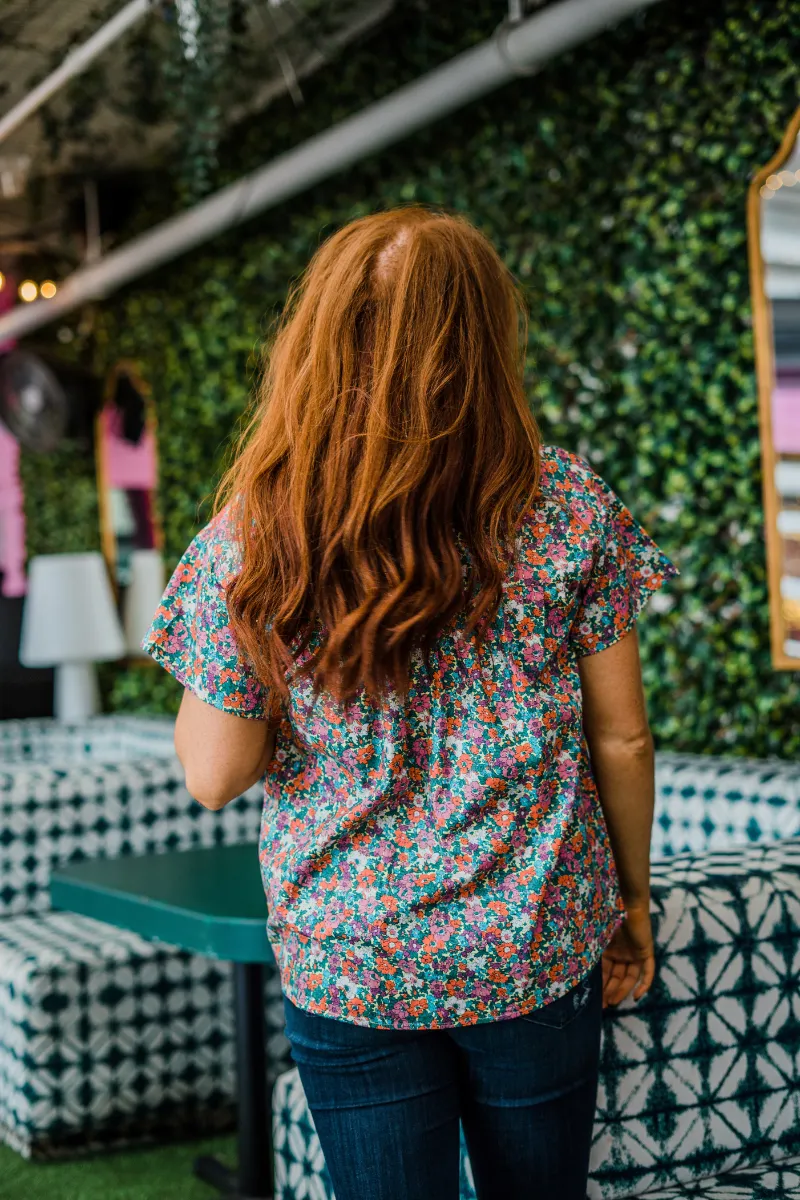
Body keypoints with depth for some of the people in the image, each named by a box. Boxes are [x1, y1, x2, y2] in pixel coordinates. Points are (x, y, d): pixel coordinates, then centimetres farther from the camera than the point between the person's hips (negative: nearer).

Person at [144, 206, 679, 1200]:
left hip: (347, 967, -1)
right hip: (537, 954, 1)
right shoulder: (567, 505, -10)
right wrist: (632, 900, 12)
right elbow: (621, 739, -4)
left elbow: (212, 776, -6)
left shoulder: (251, 540, -12)